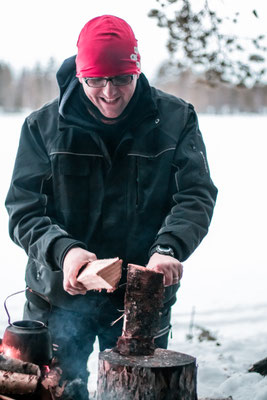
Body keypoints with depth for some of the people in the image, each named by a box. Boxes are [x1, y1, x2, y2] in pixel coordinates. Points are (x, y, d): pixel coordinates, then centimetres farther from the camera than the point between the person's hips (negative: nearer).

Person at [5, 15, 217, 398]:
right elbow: (23, 210, -5)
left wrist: (169, 248, -27)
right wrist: (62, 250, -25)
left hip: (143, 299, 0)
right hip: (59, 297, 0)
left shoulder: (176, 120, -2)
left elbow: (196, 196, -8)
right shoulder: (44, 126, -2)